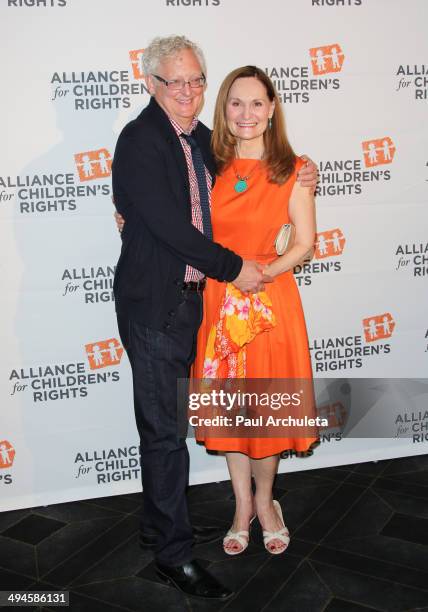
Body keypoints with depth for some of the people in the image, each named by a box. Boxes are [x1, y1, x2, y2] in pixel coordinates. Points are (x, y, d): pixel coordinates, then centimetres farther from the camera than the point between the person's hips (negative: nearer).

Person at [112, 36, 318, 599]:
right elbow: (168, 225, -21)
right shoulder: (139, 140, -14)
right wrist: (234, 268, -14)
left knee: (164, 421, 20)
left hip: (190, 297, 8)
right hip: (153, 304, -8)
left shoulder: (200, 137, 11)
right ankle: (174, 553, 13)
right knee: (164, 429, 0)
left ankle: (158, 516, 39)